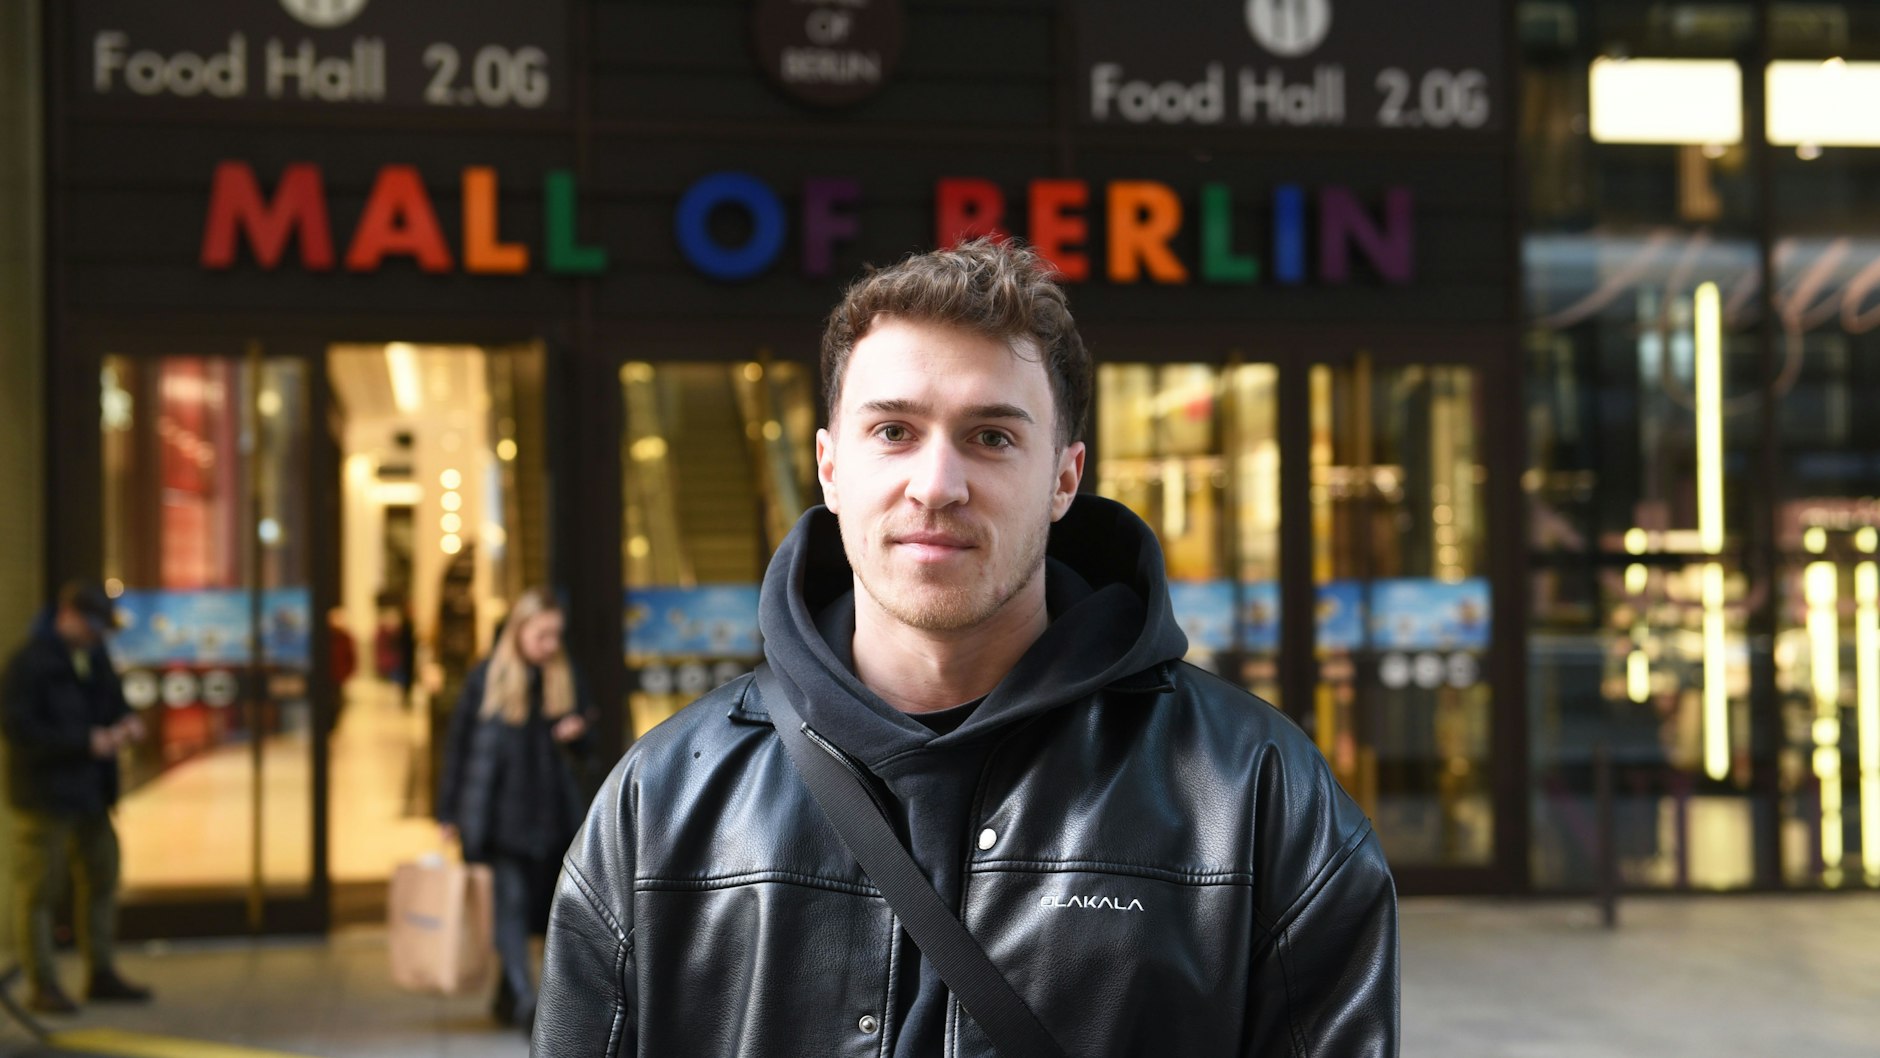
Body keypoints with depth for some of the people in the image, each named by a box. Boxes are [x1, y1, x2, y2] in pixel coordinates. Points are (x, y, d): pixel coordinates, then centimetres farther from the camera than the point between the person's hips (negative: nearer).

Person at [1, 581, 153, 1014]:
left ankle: (102, 975, 24)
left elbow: (112, 700, 20)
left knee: (102, 878, 13)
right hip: (43, 794, -8)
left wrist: (127, 722, -5)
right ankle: (42, 986, 6)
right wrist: (87, 742, -23)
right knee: (38, 890, -1)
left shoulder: (94, 655, 8)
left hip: (90, 791, 8)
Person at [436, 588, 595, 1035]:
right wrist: (450, 812, 1)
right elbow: (458, 743, 2)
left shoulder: (563, 677, 8)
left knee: (538, 905, 6)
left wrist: (575, 736, -8)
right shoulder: (486, 678, -2)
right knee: (511, 901, -12)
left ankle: (506, 996, 21)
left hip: (551, 813, 4)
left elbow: (579, 752, 16)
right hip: (500, 814, -4)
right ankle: (523, 998, -16)